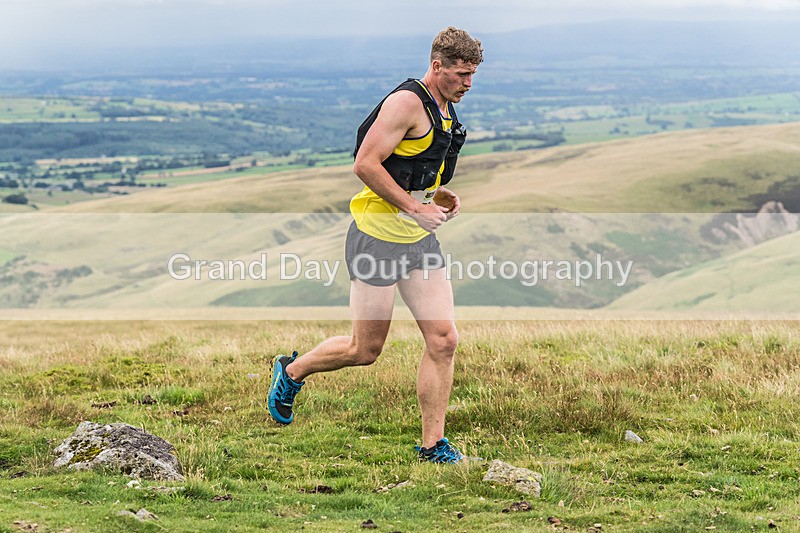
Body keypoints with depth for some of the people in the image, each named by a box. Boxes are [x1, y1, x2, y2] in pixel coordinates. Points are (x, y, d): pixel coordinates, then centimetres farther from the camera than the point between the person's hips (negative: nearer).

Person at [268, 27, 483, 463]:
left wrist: (441, 195, 9)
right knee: (365, 350, 1)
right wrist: (415, 207, -21)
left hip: (421, 240, 8)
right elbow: (365, 164, -22)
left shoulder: (446, 111, 12)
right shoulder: (407, 102, -17)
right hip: (377, 238, -8)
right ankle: (291, 371, 28)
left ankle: (433, 445, 5)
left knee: (443, 340, -3)